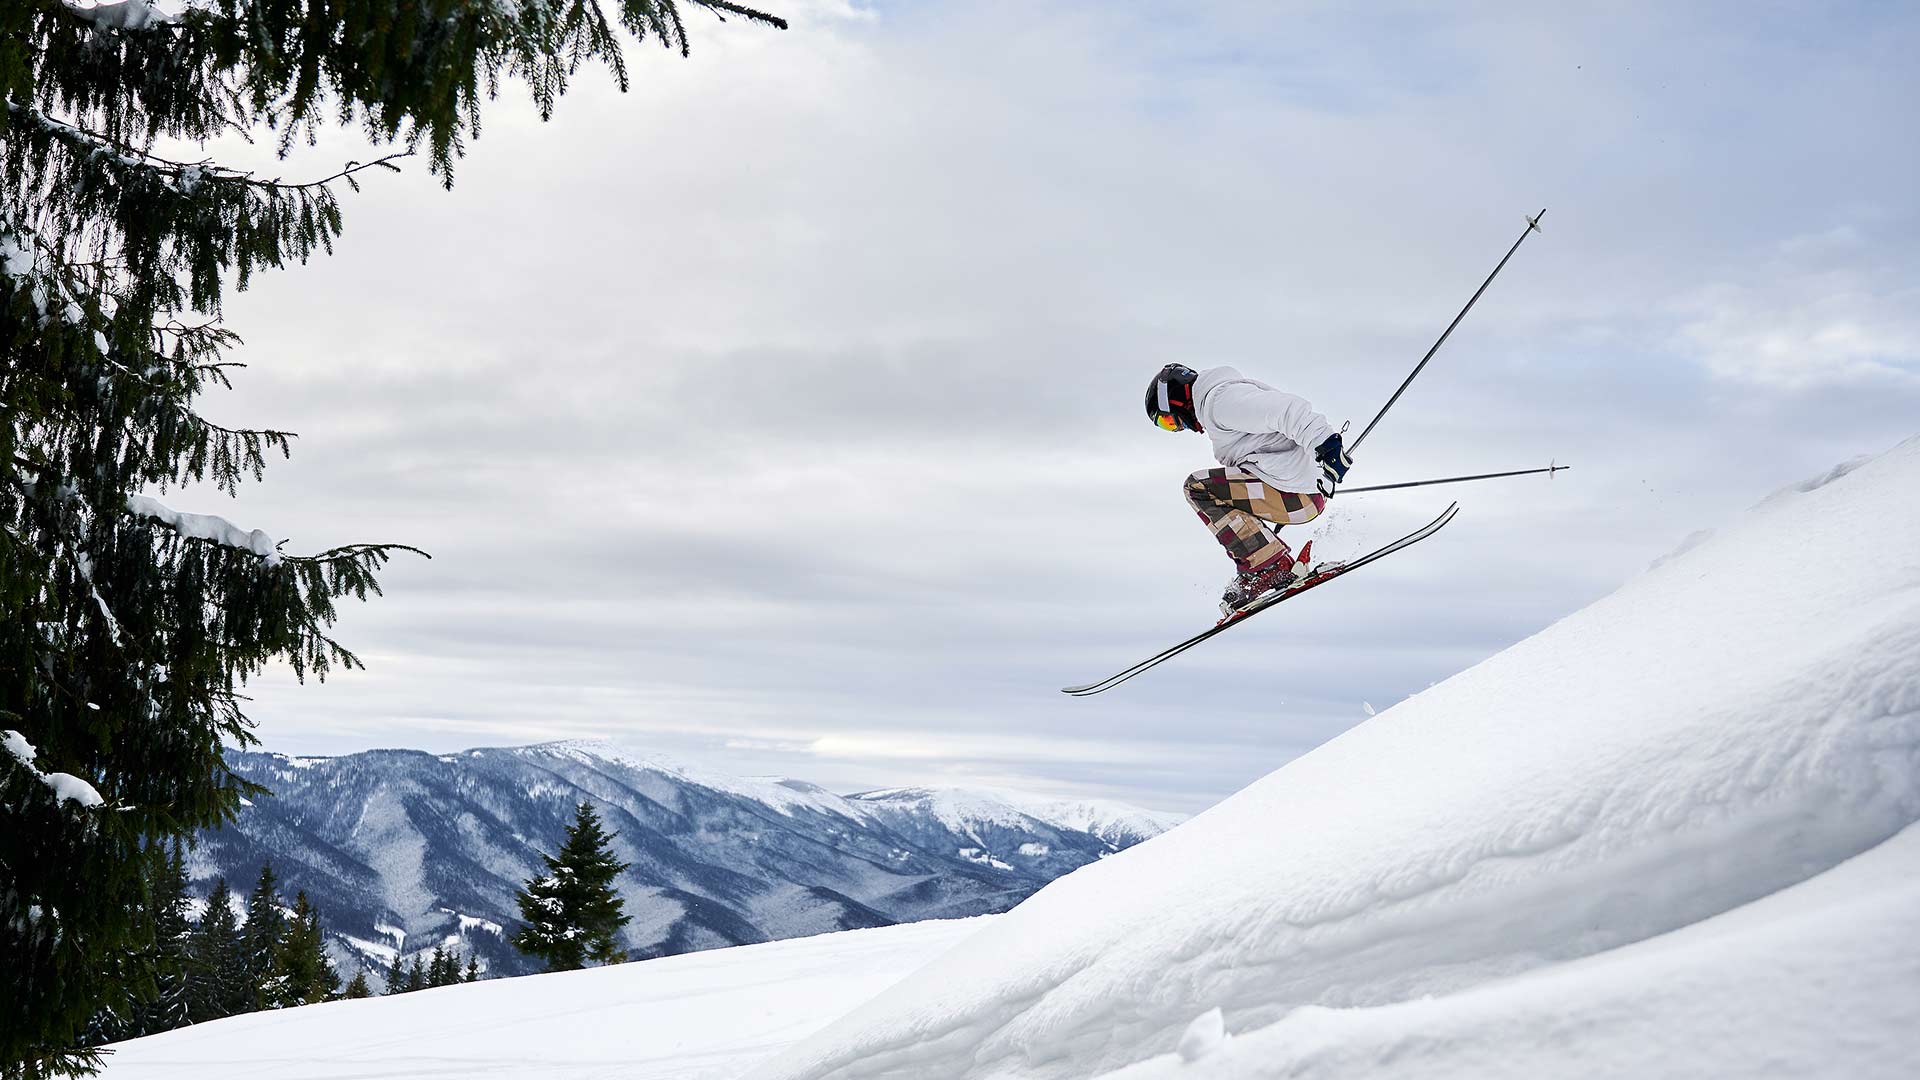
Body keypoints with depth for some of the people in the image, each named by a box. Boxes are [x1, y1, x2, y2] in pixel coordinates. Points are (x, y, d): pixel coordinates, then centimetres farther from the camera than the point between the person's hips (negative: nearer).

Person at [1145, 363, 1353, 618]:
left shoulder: (1220, 399, -11)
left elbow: (1288, 411, -24)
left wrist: (1327, 445, -30)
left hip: (1294, 496, -11)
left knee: (1198, 488, -10)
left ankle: (1270, 567, -11)